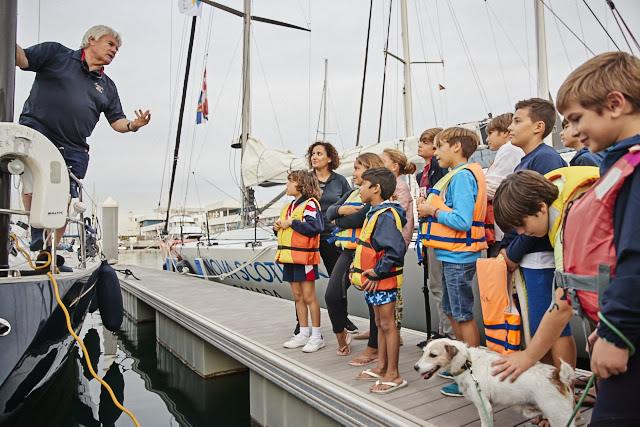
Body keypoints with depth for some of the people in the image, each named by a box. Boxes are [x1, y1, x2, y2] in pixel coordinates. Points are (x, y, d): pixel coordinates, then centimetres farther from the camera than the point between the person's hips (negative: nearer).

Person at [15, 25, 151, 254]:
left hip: (74, 151, 4)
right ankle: (39, 244, -22)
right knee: (35, 186, -24)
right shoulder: (56, 53, 12)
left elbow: (116, 121, 15)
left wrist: (133, 125, -7)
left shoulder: (107, 86, 20)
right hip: (36, 132, -4)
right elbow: (22, 59, 3)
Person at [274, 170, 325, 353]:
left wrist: (291, 222, -19)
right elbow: (283, 228, 26)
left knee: (309, 297, -2)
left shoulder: (310, 204, -10)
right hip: (289, 256, 9)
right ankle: (304, 333, 22)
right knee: (298, 297, 13)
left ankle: (317, 336, 9)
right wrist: (277, 227, 4)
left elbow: (314, 227, -24)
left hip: (304, 256, -8)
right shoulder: (289, 206, 19)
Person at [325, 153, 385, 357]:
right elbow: (330, 212, 10)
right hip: (348, 251, 8)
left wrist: (339, 221, -3)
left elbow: (358, 219, -22)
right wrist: (341, 210, -12)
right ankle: (341, 334, 28)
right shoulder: (352, 194, 18)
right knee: (332, 295, 4)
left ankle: (374, 347, 17)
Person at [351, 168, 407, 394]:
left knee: (388, 325, 0)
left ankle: (393, 375, 11)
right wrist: (362, 271, 10)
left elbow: (396, 250, -29)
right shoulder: (375, 213, 13)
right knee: (380, 324, 17)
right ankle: (381, 368, 30)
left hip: (382, 280, -10)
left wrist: (377, 273, -23)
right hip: (373, 280, 10)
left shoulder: (385, 215, -20)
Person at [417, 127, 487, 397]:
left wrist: (434, 211, -14)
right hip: (452, 255, 10)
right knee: (451, 312, 19)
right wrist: (431, 210, 2)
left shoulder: (462, 176, -17)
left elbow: (462, 221, -26)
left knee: (463, 316, 2)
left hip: (459, 257, -10)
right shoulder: (459, 175, 12)